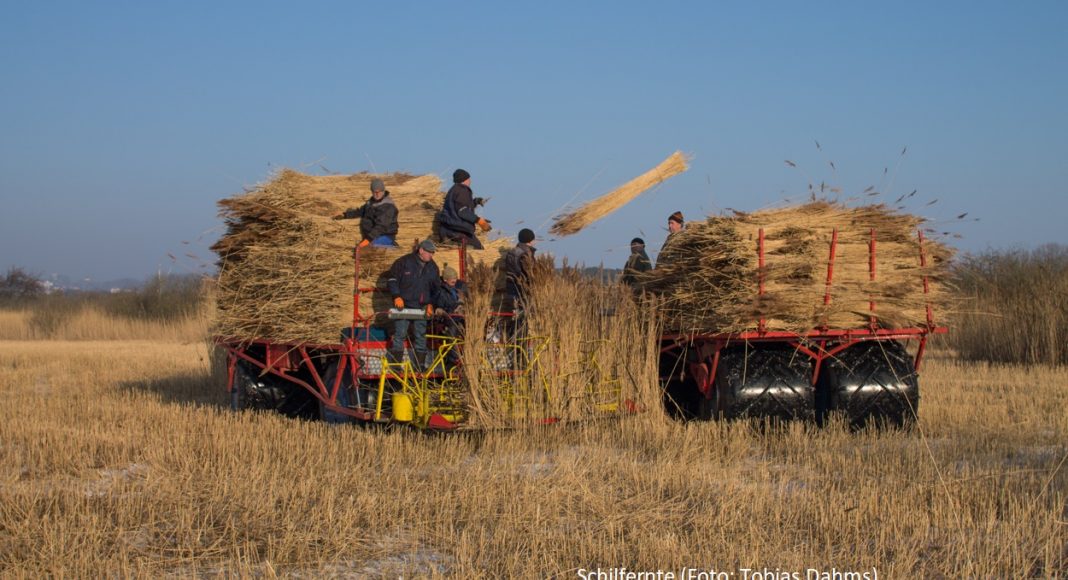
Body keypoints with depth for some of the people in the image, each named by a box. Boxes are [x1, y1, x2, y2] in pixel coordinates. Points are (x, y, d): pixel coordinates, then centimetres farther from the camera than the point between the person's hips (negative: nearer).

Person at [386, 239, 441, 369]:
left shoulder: (432, 267, 8)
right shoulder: (404, 262, -6)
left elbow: (436, 288, 17)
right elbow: (391, 280, -4)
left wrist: (430, 303, 7)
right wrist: (397, 296, -14)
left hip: (421, 307, 4)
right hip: (403, 305, -4)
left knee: (421, 336, 6)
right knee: (399, 335, -4)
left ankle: (420, 366, 13)